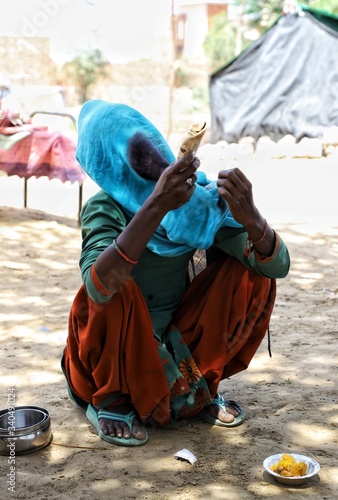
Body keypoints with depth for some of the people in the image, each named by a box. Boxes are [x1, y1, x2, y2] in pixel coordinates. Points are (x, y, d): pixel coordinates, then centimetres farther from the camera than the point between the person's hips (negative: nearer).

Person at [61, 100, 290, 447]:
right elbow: (99, 286, -41)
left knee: (249, 265, -11)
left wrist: (250, 217, -35)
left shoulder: (199, 197, -11)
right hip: (113, 359, -3)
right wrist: (156, 207, -48)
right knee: (113, 288, -33)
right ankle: (112, 400, -5)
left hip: (176, 346, 4)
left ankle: (202, 385, 4)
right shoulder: (105, 210, -21)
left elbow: (276, 267, -15)